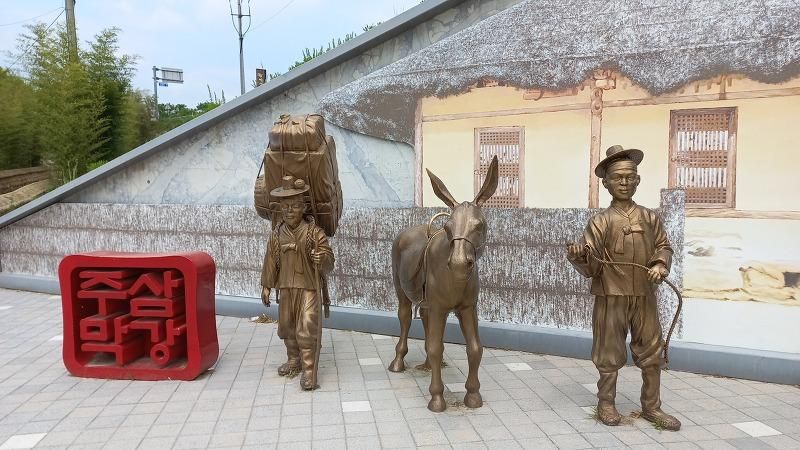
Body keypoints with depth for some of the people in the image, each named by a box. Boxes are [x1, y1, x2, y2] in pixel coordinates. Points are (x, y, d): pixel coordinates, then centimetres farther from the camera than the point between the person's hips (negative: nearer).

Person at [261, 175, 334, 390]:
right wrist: (266, 286, 11)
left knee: (307, 330, -7)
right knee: (287, 326, 17)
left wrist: (321, 259, -32)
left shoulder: (315, 233, -10)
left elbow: (328, 262, -9)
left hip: (309, 288, -5)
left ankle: (309, 372, 1)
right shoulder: (277, 234, 1)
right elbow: (270, 261, 9)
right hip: (286, 288, 5)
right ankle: (294, 361, 37)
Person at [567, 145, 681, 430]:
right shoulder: (600, 221, -7)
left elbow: (664, 246, 16)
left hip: (644, 297, 4)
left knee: (652, 352, 11)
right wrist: (577, 256, -30)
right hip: (611, 297, -3)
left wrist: (661, 265, -4)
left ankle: (652, 407, 28)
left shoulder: (650, 218, 3)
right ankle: (606, 403, 27)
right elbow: (589, 268, -9)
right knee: (610, 353, 8)